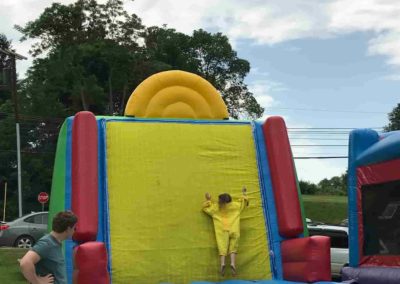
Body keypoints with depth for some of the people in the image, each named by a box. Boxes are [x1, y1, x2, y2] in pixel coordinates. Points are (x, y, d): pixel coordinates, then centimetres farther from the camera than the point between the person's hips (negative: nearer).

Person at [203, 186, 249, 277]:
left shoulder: (215, 207, 16)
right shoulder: (235, 205, 18)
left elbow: (205, 207, 28)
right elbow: (244, 202, 32)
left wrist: (208, 199, 39)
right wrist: (244, 193, 44)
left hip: (222, 231, 0)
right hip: (233, 229, 0)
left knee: (222, 247, -10)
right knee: (233, 247, -3)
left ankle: (222, 263, -32)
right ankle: (233, 263, -25)